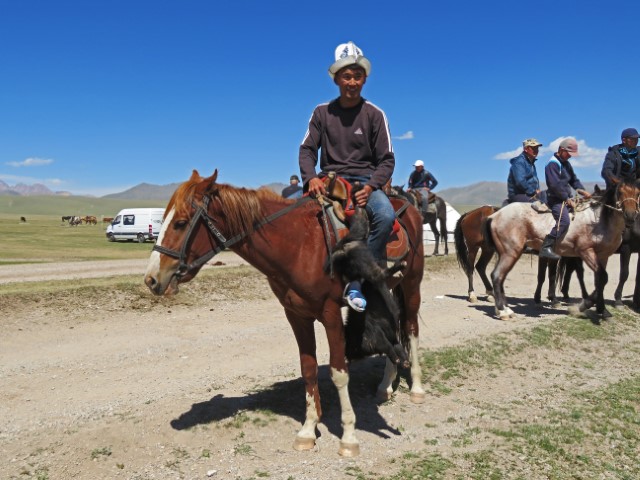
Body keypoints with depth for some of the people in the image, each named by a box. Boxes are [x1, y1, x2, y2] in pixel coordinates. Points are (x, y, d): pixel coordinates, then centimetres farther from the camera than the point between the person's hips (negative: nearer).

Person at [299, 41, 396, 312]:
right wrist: (311, 178, -18)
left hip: (365, 180, -1)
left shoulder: (375, 114, 1)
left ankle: (357, 280, -24)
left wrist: (370, 186, -19)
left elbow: (387, 160, 0)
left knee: (386, 215, -34)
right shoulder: (322, 112, 6)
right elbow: (307, 150, 4)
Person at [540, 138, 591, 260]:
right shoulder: (553, 164, -11)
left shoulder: (566, 164, 19)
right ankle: (546, 248, -34)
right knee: (564, 220, -31)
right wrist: (567, 199, -16)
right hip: (556, 199, -10)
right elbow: (555, 185, -19)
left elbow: (574, 180, 21)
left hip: (566, 198, 10)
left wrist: (581, 190, 2)